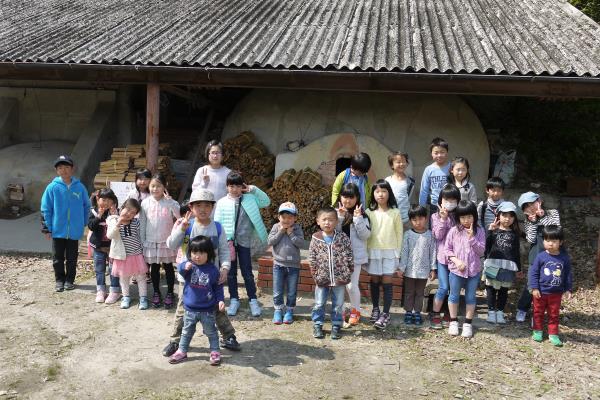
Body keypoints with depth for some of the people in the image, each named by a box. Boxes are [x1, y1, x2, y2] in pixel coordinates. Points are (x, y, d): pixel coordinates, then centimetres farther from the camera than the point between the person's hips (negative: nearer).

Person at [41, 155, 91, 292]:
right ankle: (59, 280, 26)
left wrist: (83, 224, 5)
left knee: (72, 258, 12)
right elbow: (45, 209, -4)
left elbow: (87, 206, 6)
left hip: (74, 231, 1)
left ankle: (69, 280, 27)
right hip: (57, 230, 0)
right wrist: (47, 228, -5)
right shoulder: (52, 187, -8)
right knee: (58, 258, 11)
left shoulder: (79, 187, -5)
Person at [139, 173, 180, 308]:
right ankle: (156, 293, 29)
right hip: (151, 242, 2)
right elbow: (142, 224, 2)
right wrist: (142, 242, 3)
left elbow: (180, 216, -23)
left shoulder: (170, 202, -9)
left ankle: (170, 293, 24)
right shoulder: (145, 203, -4)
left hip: (167, 241, -2)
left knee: (168, 267, 10)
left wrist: (170, 200, -28)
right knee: (154, 268, 13)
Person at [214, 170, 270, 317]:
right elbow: (217, 223, -3)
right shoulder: (222, 202, -4)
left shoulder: (249, 199, 0)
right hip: (228, 242, 0)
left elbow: (266, 202, -1)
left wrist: (253, 189, -7)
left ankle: (253, 300, 16)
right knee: (231, 273, 11)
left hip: (244, 241, 0)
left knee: (247, 272, 5)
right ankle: (234, 300, 24)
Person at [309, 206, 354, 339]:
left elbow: (349, 255, 2)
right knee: (319, 304, 10)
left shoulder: (343, 238, -4)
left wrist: (349, 270, 1)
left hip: (339, 278, 0)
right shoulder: (316, 239, -3)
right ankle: (317, 325, 24)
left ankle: (336, 325, 25)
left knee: (338, 304, 11)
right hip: (322, 278, 0)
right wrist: (314, 273, -2)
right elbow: (312, 257, 1)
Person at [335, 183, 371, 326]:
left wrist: (358, 218, -18)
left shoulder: (362, 215, -3)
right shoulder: (336, 212, 0)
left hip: (355, 255, -2)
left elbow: (365, 235, -11)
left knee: (352, 285, 1)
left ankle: (355, 311, 23)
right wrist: (340, 217, -18)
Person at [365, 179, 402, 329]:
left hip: (390, 252, -1)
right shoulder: (369, 212, 1)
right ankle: (375, 309, 26)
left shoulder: (395, 212, -2)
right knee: (374, 281, 10)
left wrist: (398, 252, 0)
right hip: (373, 251, 1)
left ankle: (385, 314, 3)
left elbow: (399, 233, 2)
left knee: (387, 282, -2)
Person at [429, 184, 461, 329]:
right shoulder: (436, 216, 3)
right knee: (443, 287, -7)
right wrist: (443, 219, -12)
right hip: (442, 256, -2)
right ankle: (435, 315, 6)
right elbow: (438, 236, -7)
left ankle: (448, 314, 22)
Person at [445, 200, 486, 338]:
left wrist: (472, 238, -18)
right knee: (454, 296, 11)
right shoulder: (454, 231, -5)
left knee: (471, 297, 11)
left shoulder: (479, 232, -3)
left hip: (474, 270, 1)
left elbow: (481, 251, -8)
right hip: (456, 270, 0)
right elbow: (447, 249, -2)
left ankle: (468, 323, 24)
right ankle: (453, 321, 26)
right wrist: (456, 261, -15)